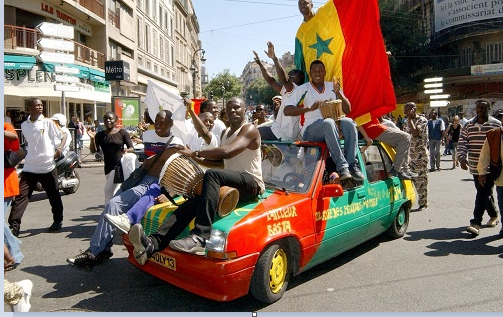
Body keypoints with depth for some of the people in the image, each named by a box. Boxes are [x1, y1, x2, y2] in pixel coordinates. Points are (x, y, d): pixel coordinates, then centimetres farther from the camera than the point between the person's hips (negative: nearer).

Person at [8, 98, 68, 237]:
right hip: (29, 167, 3)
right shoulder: (24, 125, 7)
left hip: (48, 166, -2)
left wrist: (60, 148, -15)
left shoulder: (48, 122, -3)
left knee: (54, 195, 9)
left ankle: (58, 221, 27)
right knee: (21, 196, -5)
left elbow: (63, 135, 0)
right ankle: (14, 226, -2)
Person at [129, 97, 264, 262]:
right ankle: (153, 243, -35)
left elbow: (228, 152, -23)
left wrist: (195, 153, -16)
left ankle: (200, 238, -45)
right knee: (193, 202, -19)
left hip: (252, 184, -7)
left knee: (212, 174, -35)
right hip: (230, 185, 7)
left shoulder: (249, 129, -5)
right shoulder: (226, 132, 22)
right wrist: (200, 160, 10)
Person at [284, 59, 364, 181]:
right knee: (328, 122, -36)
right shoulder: (302, 89, 5)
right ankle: (342, 166, -40)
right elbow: (287, 110, -7)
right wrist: (310, 108, -18)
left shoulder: (333, 87, 16)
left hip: (333, 128, 4)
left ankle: (352, 164, -31)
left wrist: (338, 93, -6)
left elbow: (347, 110, 10)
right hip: (311, 129, -4)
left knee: (348, 122, -28)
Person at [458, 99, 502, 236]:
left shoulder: (496, 124, -2)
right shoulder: (469, 125, 7)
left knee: (483, 194, -8)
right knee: (484, 192, 16)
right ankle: (493, 215, 36)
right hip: (475, 167, 4)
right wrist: (462, 157, -12)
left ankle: (476, 223, -8)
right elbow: (462, 142, 4)